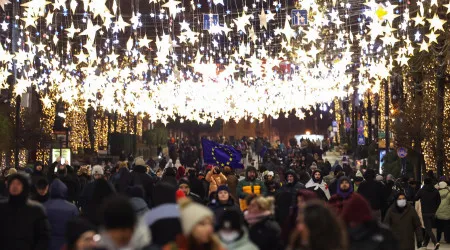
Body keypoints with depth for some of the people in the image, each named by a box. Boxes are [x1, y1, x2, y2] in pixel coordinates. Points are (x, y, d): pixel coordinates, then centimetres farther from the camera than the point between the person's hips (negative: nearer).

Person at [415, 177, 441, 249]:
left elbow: (415, 198, 2)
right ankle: (425, 243, 26)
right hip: (433, 213, 4)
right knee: (429, 228, 17)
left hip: (425, 213, -4)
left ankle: (435, 242, -23)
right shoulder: (435, 191, 1)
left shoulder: (421, 191, -9)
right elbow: (439, 201, 6)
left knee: (428, 228, -4)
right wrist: (435, 209, 16)